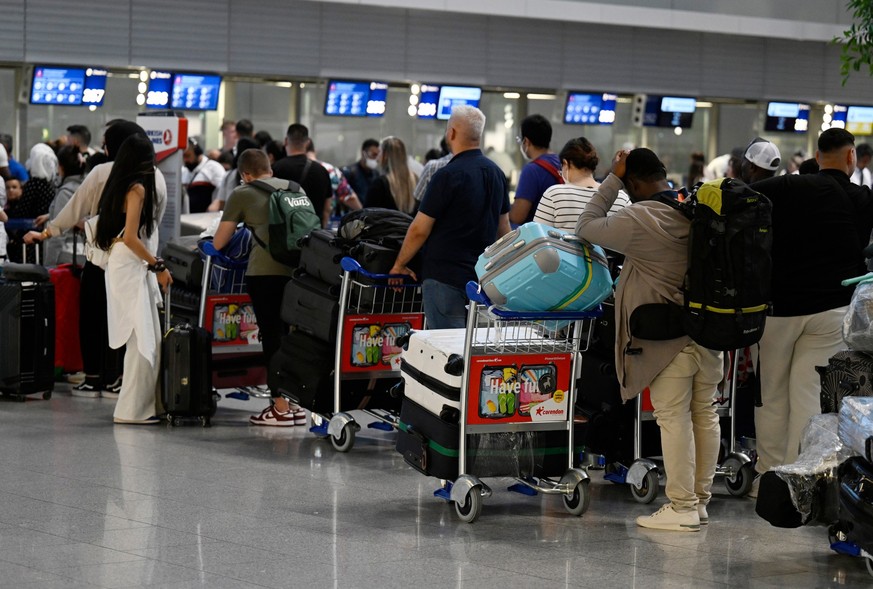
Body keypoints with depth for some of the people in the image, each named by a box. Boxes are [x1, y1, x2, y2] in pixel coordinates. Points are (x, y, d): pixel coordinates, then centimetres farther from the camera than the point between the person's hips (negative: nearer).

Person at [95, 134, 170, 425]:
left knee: (146, 340, 9)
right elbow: (131, 237, -17)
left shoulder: (118, 186, 16)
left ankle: (145, 404, 10)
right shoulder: (137, 188, -10)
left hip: (124, 266, 9)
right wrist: (158, 266, -11)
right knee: (143, 340, -9)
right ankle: (133, 409, -8)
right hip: (131, 268, -9)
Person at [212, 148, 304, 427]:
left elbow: (218, 242, 10)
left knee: (271, 335, 1)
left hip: (265, 270, -4)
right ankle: (297, 404, 14)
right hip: (299, 268, 4)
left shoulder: (242, 194, 8)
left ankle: (280, 407, 0)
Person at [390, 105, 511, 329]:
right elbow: (504, 228, 16)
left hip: (445, 277, -7)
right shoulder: (497, 173, 8)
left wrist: (399, 265, 1)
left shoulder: (448, 176, -14)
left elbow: (420, 230, -11)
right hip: (483, 277, 7)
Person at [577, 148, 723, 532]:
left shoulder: (638, 221, -15)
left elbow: (586, 227, -3)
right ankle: (701, 499, 21)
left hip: (667, 337, -7)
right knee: (705, 413, 12)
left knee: (673, 417, -2)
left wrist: (612, 179, 1)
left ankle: (682, 507, 0)